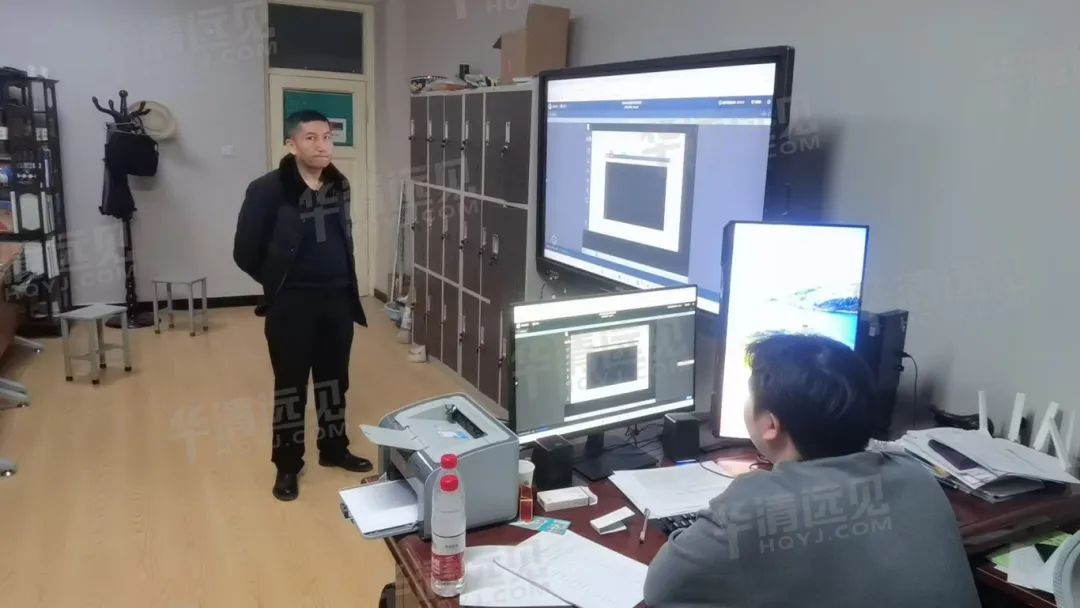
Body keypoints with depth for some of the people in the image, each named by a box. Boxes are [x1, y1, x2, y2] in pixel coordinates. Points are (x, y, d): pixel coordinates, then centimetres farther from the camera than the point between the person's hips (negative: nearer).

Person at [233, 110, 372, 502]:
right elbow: (245, 252, -7)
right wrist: (276, 282, 3)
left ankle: (334, 448, 35)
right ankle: (287, 464, 22)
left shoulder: (339, 186, 5)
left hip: (339, 298, 5)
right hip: (292, 303, -5)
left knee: (334, 379, 17)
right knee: (290, 384, 6)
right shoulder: (268, 190, -13)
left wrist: (342, 278, 11)